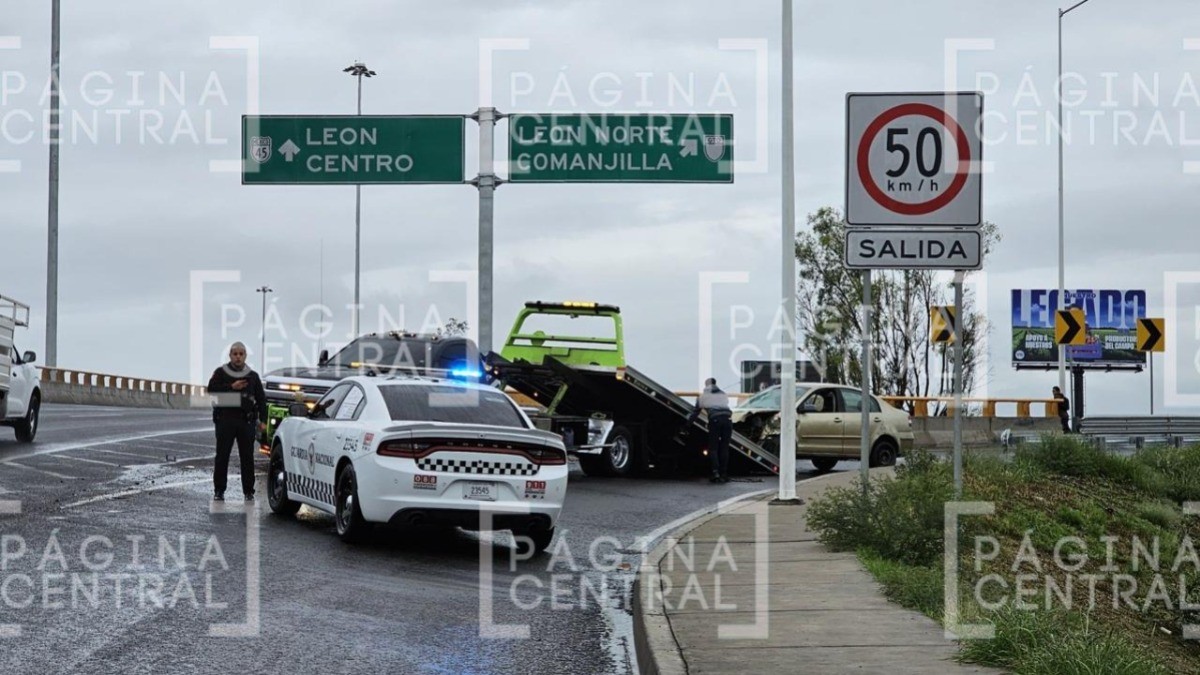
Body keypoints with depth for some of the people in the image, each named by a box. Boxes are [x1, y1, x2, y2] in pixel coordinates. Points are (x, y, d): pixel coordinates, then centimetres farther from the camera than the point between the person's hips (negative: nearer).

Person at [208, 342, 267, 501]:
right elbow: (211, 388, -7)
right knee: (222, 457, 0)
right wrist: (231, 387, -16)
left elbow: (261, 398, 12)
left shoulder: (253, 376, 14)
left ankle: (248, 491, 6)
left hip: (246, 421, 1)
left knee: (247, 457, 1)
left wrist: (262, 420, 2)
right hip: (225, 420, -1)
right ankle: (219, 491, 6)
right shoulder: (221, 373, 9)